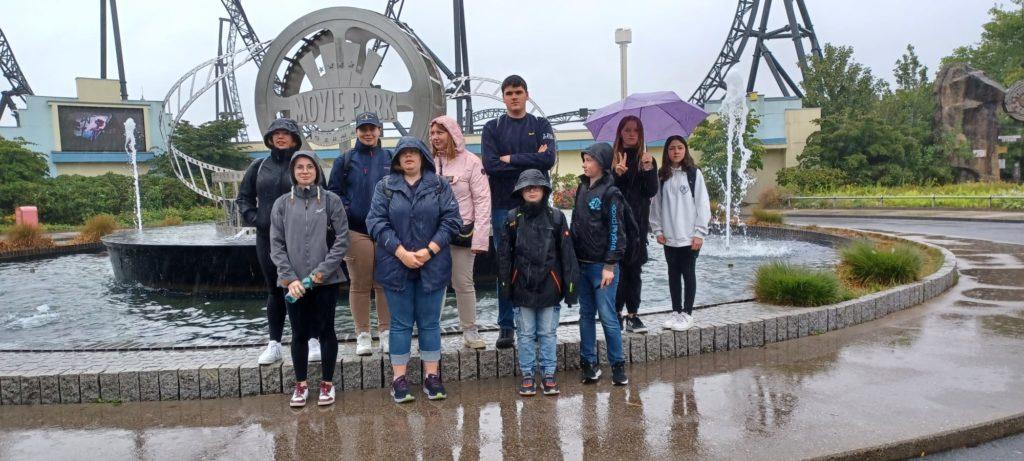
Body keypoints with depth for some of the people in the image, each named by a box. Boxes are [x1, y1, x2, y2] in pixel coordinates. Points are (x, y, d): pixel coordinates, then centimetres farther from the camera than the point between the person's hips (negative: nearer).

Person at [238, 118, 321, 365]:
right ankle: (274, 344, 18)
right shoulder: (259, 166, 8)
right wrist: (252, 217, 1)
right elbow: (244, 196, 16)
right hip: (267, 238, 3)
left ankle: (311, 340, 14)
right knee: (274, 290, 10)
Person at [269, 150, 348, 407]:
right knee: (299, 334, 9)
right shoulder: (282, 204, 5)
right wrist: (289, 277, -9)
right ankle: (301, 384, 24)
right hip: (294, 282, 1)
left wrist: (323, 270, -13)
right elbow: (276, 244, 2)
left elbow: (342, 240, -3)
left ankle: (327, 383, 21)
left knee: (326, 331, 7)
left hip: (327, 280, -1)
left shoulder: (331, 201, 0)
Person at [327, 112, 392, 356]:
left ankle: (386, 332, 15)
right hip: (356, 231, -1)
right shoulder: (346, 160, 7)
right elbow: (333, 191, 7)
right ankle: (362, 335, 13)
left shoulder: (390, 158, 10)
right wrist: (345, 210, -5)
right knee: (360, 284, 4)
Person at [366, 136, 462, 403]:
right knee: (401, 323, 6)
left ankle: (432, 376, 16)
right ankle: (399, 379, 13)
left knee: (430, 322, 7)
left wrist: (429, 251, -12)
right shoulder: (385, 187, 4)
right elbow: (377, 221, -4)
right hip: (396, 266, 0)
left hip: (432, 266, 0)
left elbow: (451, 220, -2)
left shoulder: (440, 186, 5)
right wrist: (402, 253, -14)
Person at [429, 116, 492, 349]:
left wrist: (480, 238, -12)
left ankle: (470, 331, 18)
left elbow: (482, 201, -6)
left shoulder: (471, 161, -3)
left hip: (461, 232, -2)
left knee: (464, 284, 6)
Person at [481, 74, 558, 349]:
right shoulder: (492, 128, 8)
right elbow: (490, 165, -8)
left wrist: (511, 159, -8)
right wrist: (531, 161, -8)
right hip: (503, 206, 0)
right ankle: (506, 327, 10)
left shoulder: (541, 126, 9)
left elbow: (549, 159, -8)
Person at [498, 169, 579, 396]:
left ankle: (548, 374, 20)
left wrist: (570, 285, -3)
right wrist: (505, 284, 1)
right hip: (522, 286, 1)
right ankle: (527, 375, 20)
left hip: (549, 286, 0)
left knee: (548, 333, 8)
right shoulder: (513, 218, 1)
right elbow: (504, 254, 4)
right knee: (525, 334, 9)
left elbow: (567, 253, 0)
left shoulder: (556, 217, 0)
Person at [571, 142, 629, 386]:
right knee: (586, 314, 11)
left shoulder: (610, 192, -9)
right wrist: (572, 256, 12)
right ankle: (589, 362, 19)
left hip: (602, 265, -7)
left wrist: (610, 265, -15)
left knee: (607, 316, -3)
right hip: (581, 263, 7)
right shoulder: (582, 187, 11)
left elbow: (616, 230, -12)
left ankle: (617, 364, 10)